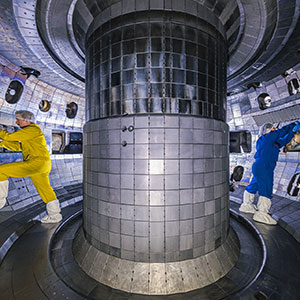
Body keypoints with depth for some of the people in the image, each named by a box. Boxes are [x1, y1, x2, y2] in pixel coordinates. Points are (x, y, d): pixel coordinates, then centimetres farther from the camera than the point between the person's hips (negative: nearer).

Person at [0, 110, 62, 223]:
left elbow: (10, 136, -8)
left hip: (37, 163, -10)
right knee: (45, 191, 15)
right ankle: (55, 215, 24)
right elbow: (17, 146, 22)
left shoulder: (33, 130, -6)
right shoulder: (28, 133, 25)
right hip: (41, 165, 10)